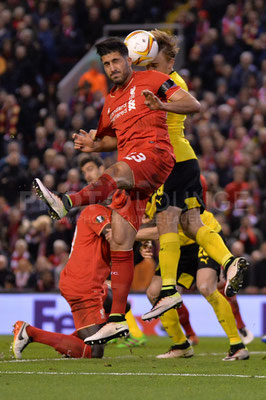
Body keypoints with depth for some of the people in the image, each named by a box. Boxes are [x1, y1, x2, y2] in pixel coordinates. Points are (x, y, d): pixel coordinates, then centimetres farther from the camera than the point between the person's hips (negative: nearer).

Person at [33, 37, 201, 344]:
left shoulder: (150, 79, 6)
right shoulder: (111, 102, 27)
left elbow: (193, 104, -2)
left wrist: (162, 105, -22)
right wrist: (95, 144, 16)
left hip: (155, 153, -8)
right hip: (131, 169, 8)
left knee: (117, 173, -40)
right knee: (119, 241, -1)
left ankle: (66, 204, -70)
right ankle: (117, 318, 0)